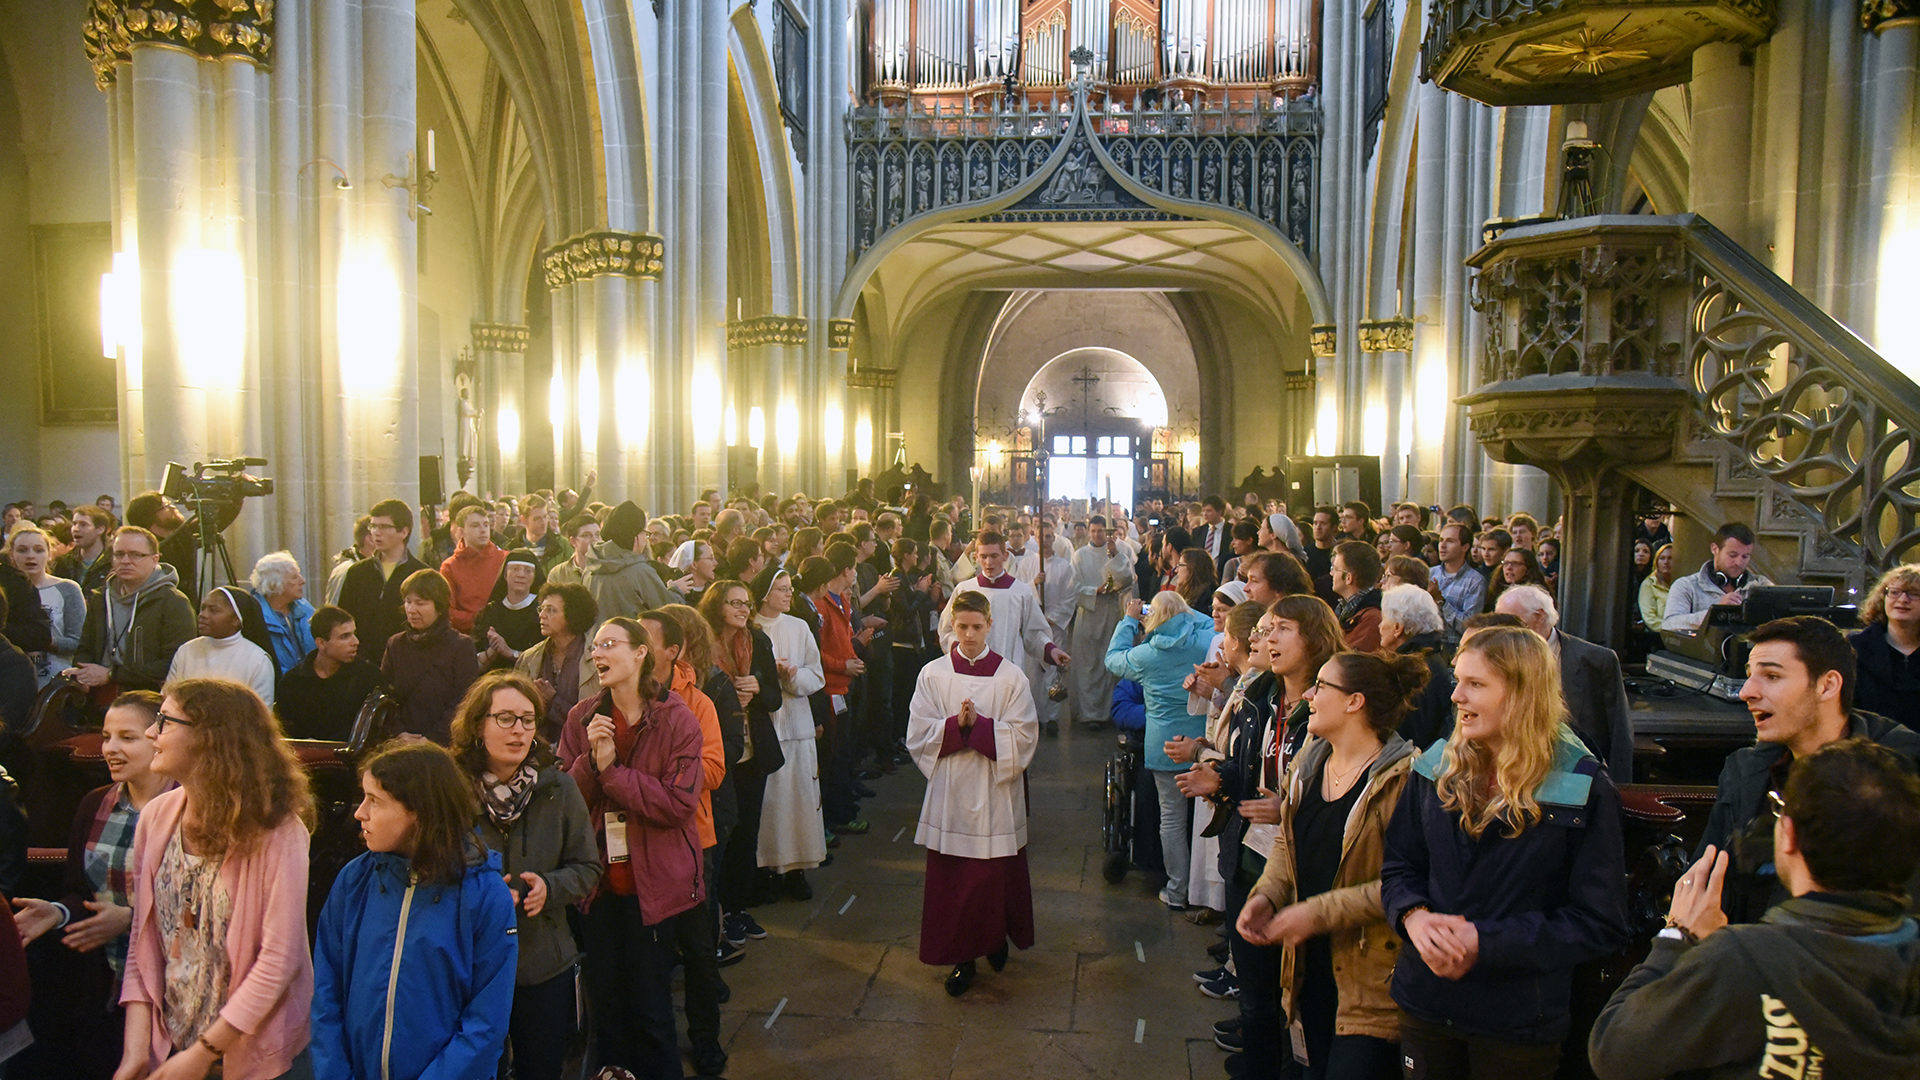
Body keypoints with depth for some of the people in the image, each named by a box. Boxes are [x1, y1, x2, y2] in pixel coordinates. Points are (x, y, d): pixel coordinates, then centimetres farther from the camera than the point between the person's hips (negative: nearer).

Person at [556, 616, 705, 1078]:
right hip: (598, 883, 4)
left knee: (651, 1006, 7)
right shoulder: (582, 718, 0)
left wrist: (612, 769, -19)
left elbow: (679, 804, -19)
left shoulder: (677, 721, -12)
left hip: (651, 884, -4)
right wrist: (592, 759, -18)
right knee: (605, 1002, 17)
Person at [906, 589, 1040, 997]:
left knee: (995, 873, 6)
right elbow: (918, 734, -2)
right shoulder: (932, 675, 1)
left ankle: (996, 939, 32)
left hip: (995, 792, -1)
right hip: (949, 793, 1)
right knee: (951, 878, 3)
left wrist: (978, 725, -17)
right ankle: (962, 957, 17)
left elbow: (1024, 737, -7)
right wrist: (956, 725, -17)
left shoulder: (1011, 677, -2)